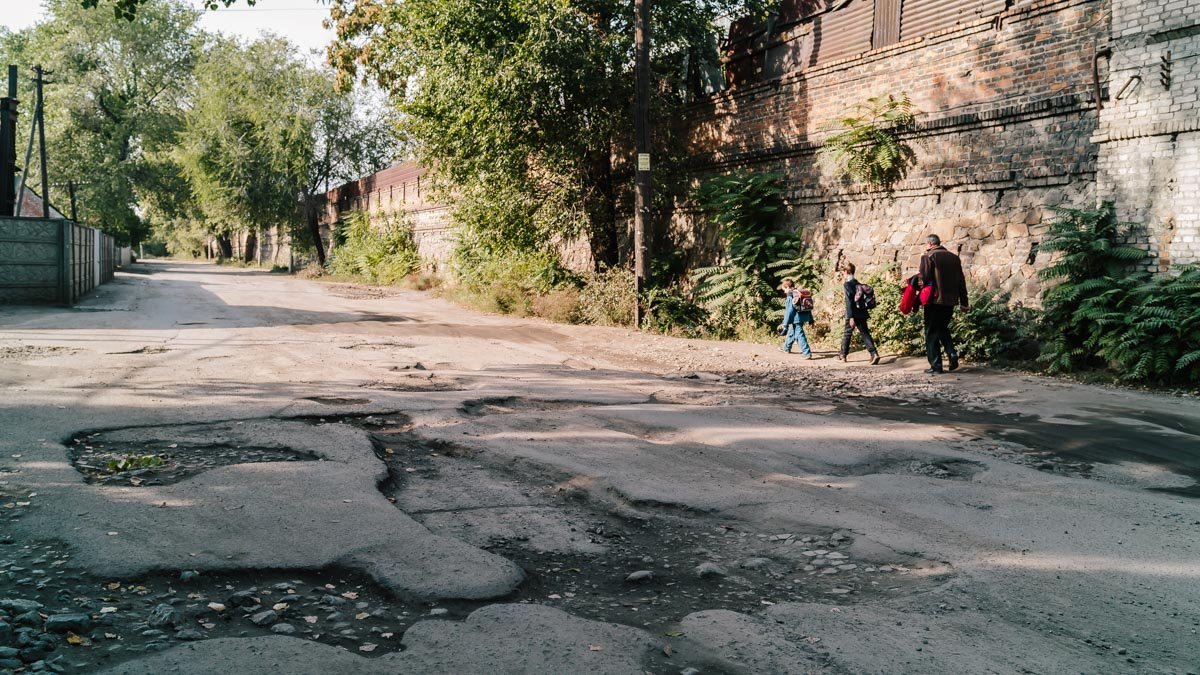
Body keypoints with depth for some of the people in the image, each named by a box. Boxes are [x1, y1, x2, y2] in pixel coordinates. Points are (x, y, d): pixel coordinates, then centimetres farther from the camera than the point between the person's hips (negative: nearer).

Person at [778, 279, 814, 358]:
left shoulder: (790, 297, -13)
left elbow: (789, 311, -17)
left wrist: (785, 324, -13)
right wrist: (810, 319, 22)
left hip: (796, 318, -9)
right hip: (805, 316, 9)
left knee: (799, 335, -7)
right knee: (792, 331, 25)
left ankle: (807, 353, -14)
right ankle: (786, 347, 42)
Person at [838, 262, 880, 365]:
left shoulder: (847, 284, -10)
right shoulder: (858, 284, 13)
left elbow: (849, 301, -17)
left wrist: (851, 317, -19)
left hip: (853, 315, -6)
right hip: (862, 313, 6)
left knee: (847, 334, 9)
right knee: (865, 334, 2)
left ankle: (843, 355, 20)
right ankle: (874, 354, -12)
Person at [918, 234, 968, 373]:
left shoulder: (928, 257, -6)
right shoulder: (954, 257, 12)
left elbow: (924, 279, -14)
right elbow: (961, 281, 13)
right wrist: (963, 301, 19)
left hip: (934, 300, -6)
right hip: (950, 300, 6)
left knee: (932, 333, 2)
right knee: (943, 328, 23)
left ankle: (936, 366, 0)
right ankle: (952, 353, 2)